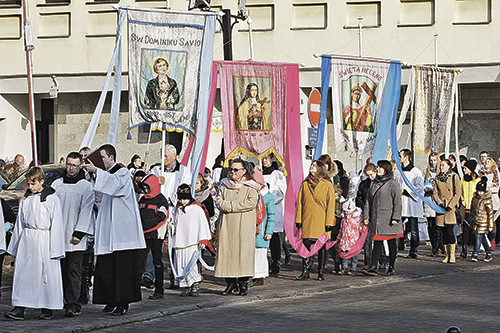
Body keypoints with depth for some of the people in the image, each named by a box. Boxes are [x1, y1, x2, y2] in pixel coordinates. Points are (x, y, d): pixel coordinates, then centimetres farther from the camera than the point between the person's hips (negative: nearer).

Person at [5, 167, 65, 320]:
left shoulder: (52, 199, -4)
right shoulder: (25, 199, 12)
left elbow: (56, 224, -6)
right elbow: (20, 223, 17)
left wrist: (54, 248, -10)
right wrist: (16, 245, 14)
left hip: (44, 239, -5)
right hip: (26, 239, 5)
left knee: (46, 273, -1)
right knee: (22, 273, 0)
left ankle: (47, 308, 10)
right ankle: (19, 308, 0)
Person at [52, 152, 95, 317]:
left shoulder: (86, 186, 1)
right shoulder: (57, 184, 13)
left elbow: (86, 211, -4)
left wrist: (78, 234, -12)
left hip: (75, 237, -4)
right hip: (58, 236, 4)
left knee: (74, 270, -8)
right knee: (63, 270, 4)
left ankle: (71, 304, -11)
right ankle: (73, 302, 11)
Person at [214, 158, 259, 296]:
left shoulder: (250, 186, 2)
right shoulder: (225, 185, 15)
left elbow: (251, 202, -12)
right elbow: (218, 200, 9)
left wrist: (232, 206, -12)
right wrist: (226, 206, -13)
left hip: (243, 225, -4)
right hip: (227, 224, 4)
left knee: (243, 251, -6)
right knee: (226, 250, 0)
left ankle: (243, 284, -1)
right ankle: (230, 283, 6)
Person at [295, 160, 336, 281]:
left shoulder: (327, 185, 1)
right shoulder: (305, 184, 11)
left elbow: (331, 204, -1)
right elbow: (300, 202, 11)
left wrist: (329, 222, -7)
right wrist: (298, 220, 4)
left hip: (321, 221, -2)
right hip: (307, 220, 2)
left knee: (321, 246, 2)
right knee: (306, 244, -2)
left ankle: (321, 272, 10)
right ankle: (305, 271, 4)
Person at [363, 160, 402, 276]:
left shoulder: (393, 184, -3)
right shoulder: (374, 183, 15)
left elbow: (397, 202, -7)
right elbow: (368, 200, 17)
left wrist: (395, 218, -14)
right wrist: (366, 216, 10)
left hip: (388, 219, -5)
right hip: (376, 218, 5)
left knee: (392, 243, 4)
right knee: (377, 243, 2)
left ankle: (392, 267, 11)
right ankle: (373, 268, 0)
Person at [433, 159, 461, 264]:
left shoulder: (454, 177, 1)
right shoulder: (438, 178, 13)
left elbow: (457, 193, -2)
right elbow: (435, 194, 11)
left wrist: (450, 206, -12)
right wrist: (440, 203, -7)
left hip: (451, 208, -4)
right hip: (441, 208, 4)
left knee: (449, 231, -13)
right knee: (444, 232, 3)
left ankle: (452, 255, -9)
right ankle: (447, 255, 9)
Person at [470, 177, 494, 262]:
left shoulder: (487, 200, -12)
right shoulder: (475, 197, 8)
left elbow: (490, 213, -10)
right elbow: (472, 208, 20)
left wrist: (490, 225, -11)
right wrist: (473, 220, 23)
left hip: (483, 221, -7)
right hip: (476, 220, 7)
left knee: (479, 237, -11)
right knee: (482, 238, 11)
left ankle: (475, 254, -10)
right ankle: (488, 254, 20)